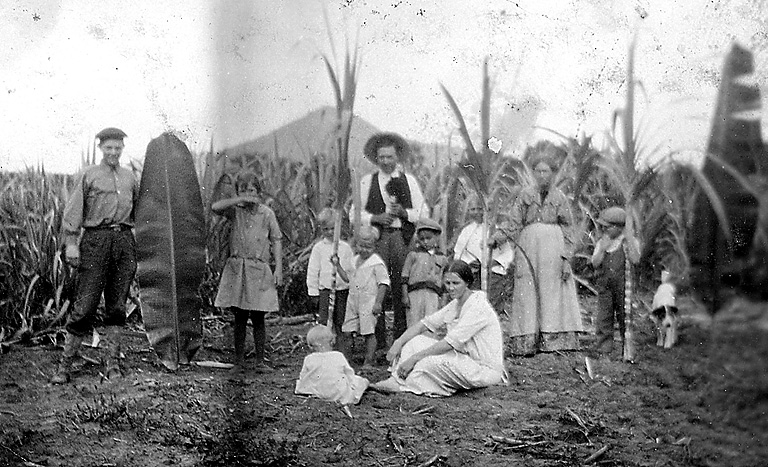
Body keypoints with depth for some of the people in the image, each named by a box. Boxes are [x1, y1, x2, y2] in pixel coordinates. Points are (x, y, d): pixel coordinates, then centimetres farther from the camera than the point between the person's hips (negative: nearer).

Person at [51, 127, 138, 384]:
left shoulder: (129, 177, 16)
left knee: (117, 305, 6)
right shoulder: (88, 175, 5)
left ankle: (113, 362, 12)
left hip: (125, 240, 4)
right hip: (96, 239, -4)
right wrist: (71, 243, -11)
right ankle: (65, 364, 1)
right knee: (86, 304, -6)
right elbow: (73, 212, -1)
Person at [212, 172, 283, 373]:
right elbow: (215, 207, -16)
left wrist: (278, 269, -3)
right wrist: (240, 199, -19)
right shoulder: (236, 211, 3)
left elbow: (276, 241, 4)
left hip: (259, 269, -1)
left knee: (258, 318, 2)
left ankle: (260, 360, 12)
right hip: (237, 268, 1)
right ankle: (239, 361, 11)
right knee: (239, 318, 4)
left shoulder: (267, 214, 3)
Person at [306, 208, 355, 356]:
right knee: (323, 323, -4)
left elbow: (352, 270, 9)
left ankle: (344, 356, 11)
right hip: (324, 290, -1)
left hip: (342, 289, 1)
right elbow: (312, 272, 4)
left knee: (341, 324, 4)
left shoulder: (345, 247, 7)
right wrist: (313, 293, 0)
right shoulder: (318, 248, 4)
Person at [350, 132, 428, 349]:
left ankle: (402, 335, 3)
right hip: (376, 237, 0)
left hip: (402, 237, 0)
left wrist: (403, 212, -7)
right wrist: (375, 218, -7)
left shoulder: (409, 180, 13)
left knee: (402, 286, -3)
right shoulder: (367, 181, 11)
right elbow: (355, 213, 9)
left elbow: (423, 213, 10)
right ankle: (378, 337, -2)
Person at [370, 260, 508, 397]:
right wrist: (398, 343, -7)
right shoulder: (455, 304, 10)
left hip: (486, 369, -9)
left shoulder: (478, 306, -19)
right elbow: (426, 323, 7)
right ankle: (397, 380, -14)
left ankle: (400, 386, -9)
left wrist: (414, 358, -23)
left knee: (429, 362, -29)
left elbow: (451, 342, -24)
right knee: (414, 341, -1)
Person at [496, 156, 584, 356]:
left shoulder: (560, 198, 10)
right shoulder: (525, 195, 12)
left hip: (553, 247, 0)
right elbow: (514, 223, 7)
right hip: (528, 246, 0)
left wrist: (566, 259, -3)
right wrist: (500, 235, -14)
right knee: (528, 293, -4)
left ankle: (555, 339, -7)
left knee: (554, 292, -6)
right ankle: (527, 343, -6)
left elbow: (568, 230, 7)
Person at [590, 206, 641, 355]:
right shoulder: (601, 242, 9)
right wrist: (603, 248, -13)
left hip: (623, 284, -3)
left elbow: (635, 260, -18)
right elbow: (595, 263, 0)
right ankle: (603, 344, 4)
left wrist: (629, 239, -19)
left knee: (624, 314, 3)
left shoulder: (630, 242, -1)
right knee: (604, 314, 0)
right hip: (605, 284, 3)